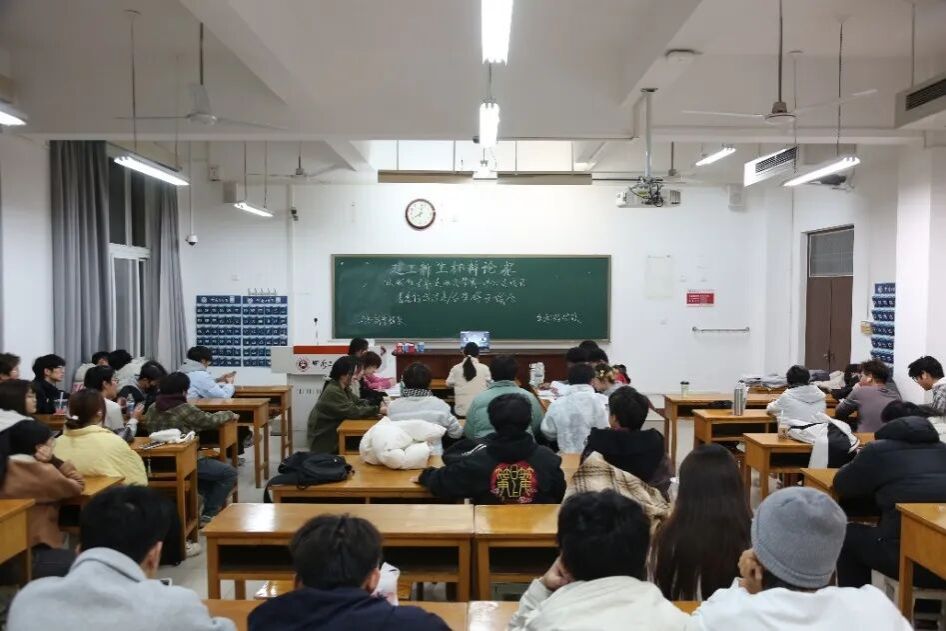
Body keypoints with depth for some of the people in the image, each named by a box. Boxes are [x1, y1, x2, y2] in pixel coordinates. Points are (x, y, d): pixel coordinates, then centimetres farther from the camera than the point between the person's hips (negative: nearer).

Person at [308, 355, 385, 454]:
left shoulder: (343, 388, 6)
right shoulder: (333, 391, -24)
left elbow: (359, 402, 6)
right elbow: (353, 411, -28)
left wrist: (379, 405, -11)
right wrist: (378, 410, -26)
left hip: (334, 433, 9)